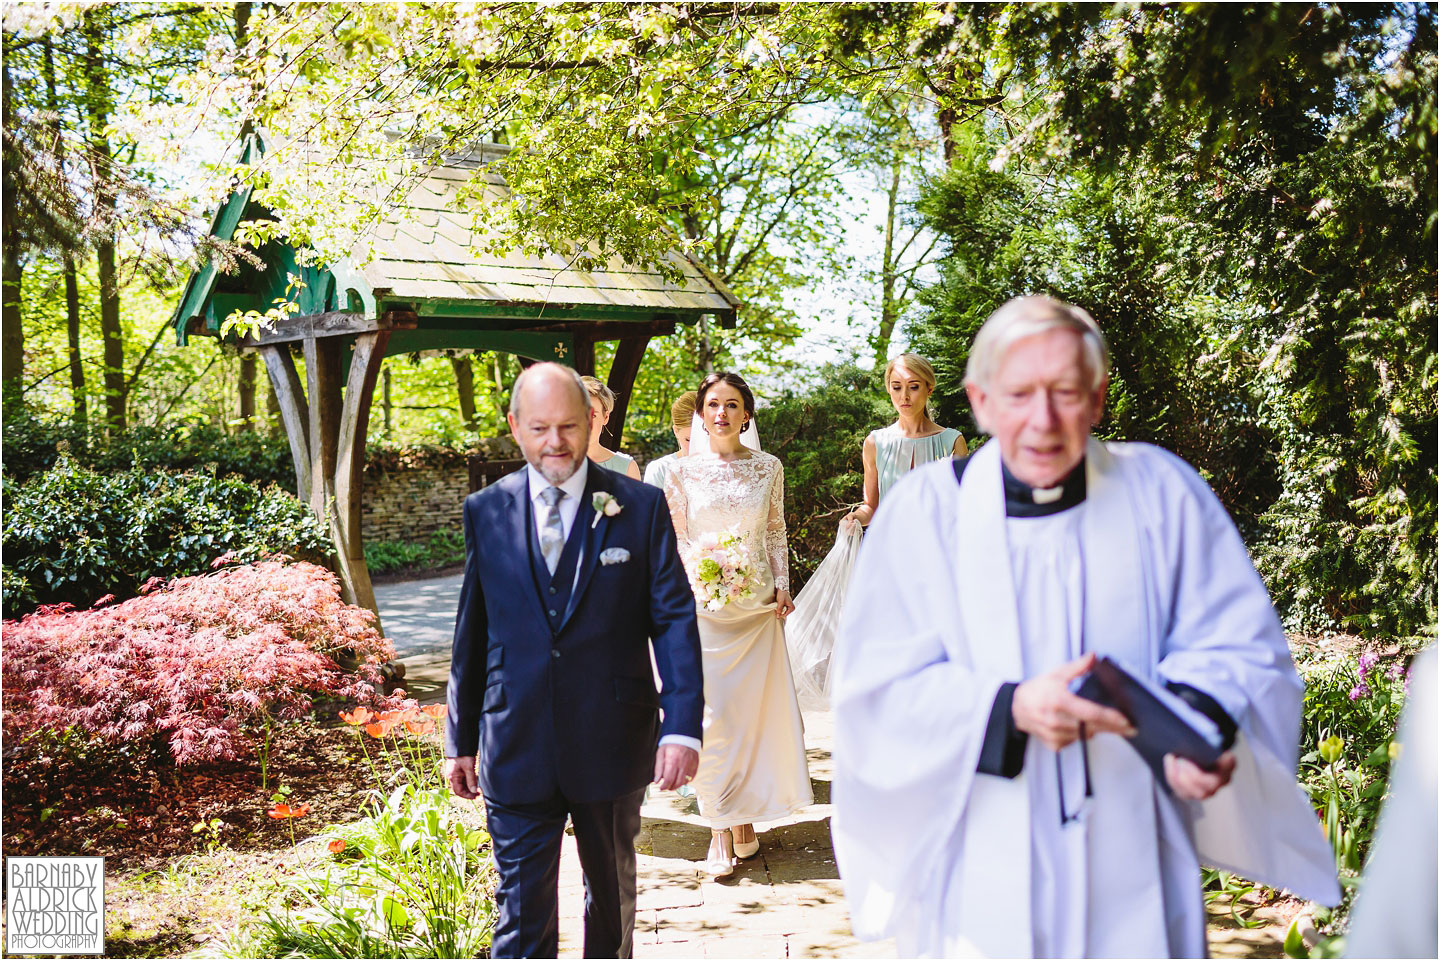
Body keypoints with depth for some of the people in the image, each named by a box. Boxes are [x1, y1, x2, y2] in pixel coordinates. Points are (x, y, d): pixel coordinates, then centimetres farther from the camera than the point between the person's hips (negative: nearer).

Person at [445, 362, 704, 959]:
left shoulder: (641, 507, -3)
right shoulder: (485, 512, 1)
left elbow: (675, 619, -6)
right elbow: (472, 635, 7)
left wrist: (682, 726, -16)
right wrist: (461, 738, 10)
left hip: (612, 746, 0)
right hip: (516, 751, 0)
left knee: (613, 894, 21)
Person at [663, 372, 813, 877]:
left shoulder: (768, 467, 5)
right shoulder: (684, 470, 0)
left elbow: (776, 532, 11)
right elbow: (674, 538, 5)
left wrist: (782, 585, 3)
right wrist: (703, 572, -7)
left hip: (758, 606, 2)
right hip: (703, 604, -2)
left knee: (753, 709, 6)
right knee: (711, 712, -5)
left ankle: (744, 816, 19)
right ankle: (720, 828, 4)